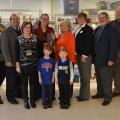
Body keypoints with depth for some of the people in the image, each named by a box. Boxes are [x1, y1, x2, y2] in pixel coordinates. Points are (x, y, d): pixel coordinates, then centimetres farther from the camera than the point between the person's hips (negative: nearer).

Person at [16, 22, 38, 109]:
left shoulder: (35, 38, 3)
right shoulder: (19, 39, 2)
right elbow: (17, 53, 1)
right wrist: (17, 65, -4)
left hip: (34, 63, 1)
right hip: (23, 64, -1)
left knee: (33, 82, 8)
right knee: (24, 82, 6)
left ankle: (32, 99, 21)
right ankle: (26, 100, 18)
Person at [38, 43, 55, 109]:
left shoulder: (52, 60, 0)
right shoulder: (41, 60, -3)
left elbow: (53, 70, 4)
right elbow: (39, 70, 1)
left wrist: (53, 78, 3)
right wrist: (39, 78, -1)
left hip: (50, 79, 1)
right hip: (43, 79, -1)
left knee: (50, 91, 9)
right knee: (44, 91, 4)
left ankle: (49, 103, 21)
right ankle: (44, 103, 16)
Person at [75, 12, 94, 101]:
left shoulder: (88, 29, -10)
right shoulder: (78, 29, 16)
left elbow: (89, 43, -16)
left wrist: (84, 55, -19)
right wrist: (77, 54, 12)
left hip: (85, 56, -8)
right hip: (79, 55, 8)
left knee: (85, 76, -1)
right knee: (82, 76, 14)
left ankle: (85, 95, 9)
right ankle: (82, 93, 24)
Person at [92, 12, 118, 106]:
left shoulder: (111, 29, -9)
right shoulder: (97, 29, 13)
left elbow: (114, 45, -14)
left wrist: (111, 59, -17)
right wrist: (94, 56, 8)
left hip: (106, 59, -7)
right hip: (97, 59, 7)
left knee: (106, 79, 2)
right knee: (99, 78, 15)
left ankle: (108, 97, 15)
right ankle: (100, 93, 31)